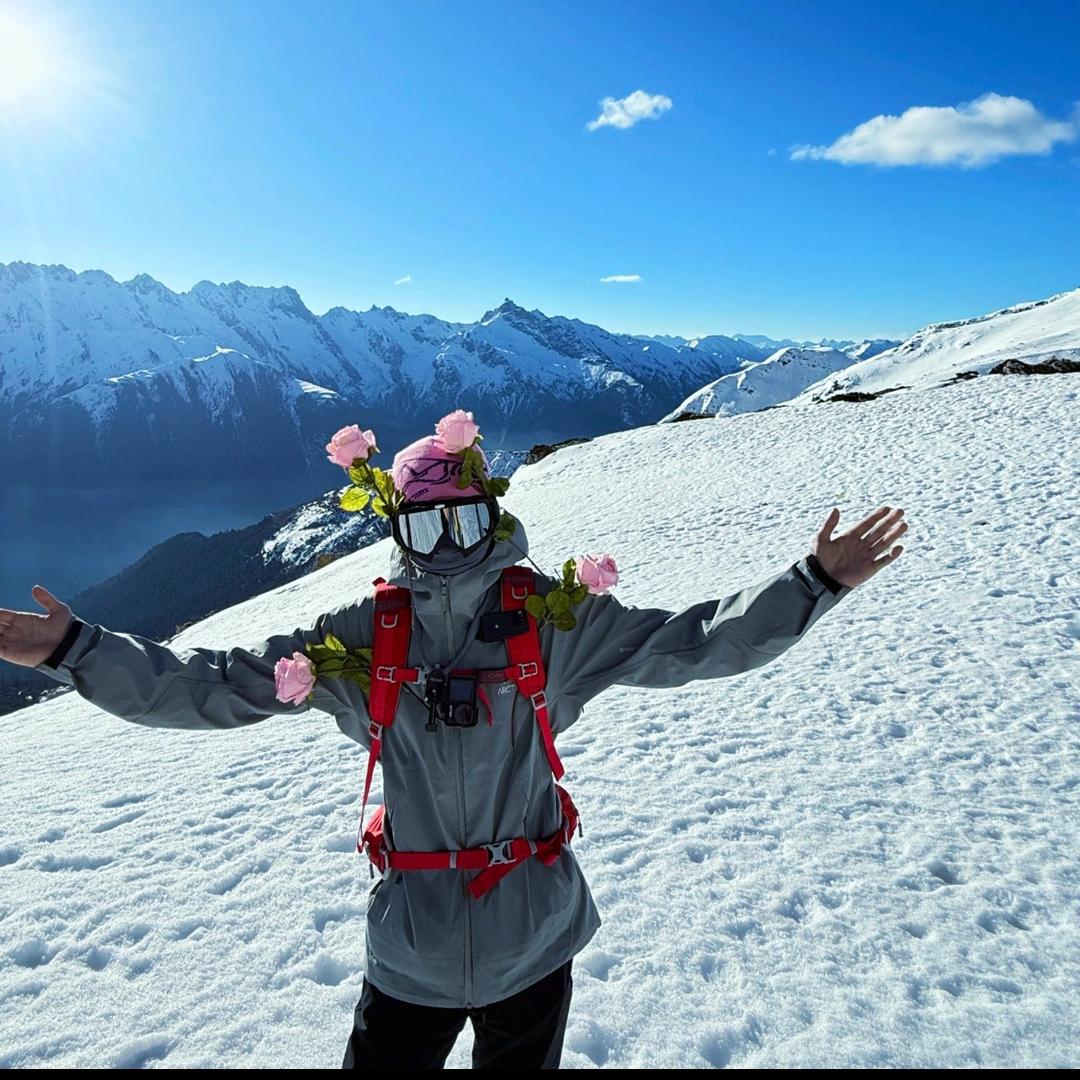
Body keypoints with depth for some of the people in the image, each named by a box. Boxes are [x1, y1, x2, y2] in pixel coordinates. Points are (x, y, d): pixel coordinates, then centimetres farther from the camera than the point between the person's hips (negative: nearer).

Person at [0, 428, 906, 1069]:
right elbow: (208, 686, -4)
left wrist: (815, 582, -17)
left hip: (533, 946, 0)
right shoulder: (360, 640, -8)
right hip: (409, 952, 1)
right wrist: (76, 650, -10)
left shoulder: (555, 622, -11)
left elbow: (695, 642, -11)